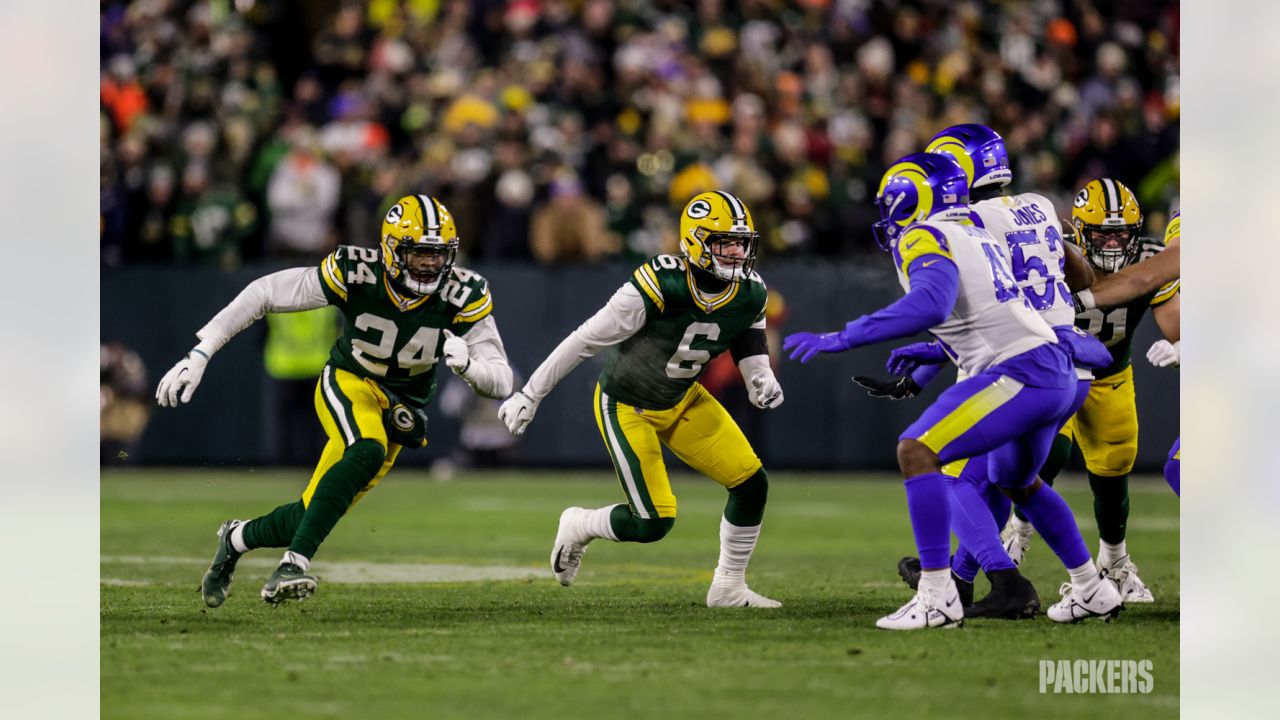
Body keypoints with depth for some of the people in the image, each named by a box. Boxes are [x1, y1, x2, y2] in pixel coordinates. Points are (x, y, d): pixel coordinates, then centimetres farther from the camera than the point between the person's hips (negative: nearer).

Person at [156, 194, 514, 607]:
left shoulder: (464, 296, -19)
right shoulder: (356, 272, -24)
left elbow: (501, 383, -16)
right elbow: (264, 294, -16)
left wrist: (466, 364, -40)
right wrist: (200, 354, -20)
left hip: (399, 411, 3)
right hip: (348, 384, -3)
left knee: (313, 516, -1)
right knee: (367, 452, -36)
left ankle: (237, 539, 30)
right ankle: (294, 564, -36)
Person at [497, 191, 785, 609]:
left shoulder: (750, 295, -10)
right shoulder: (662, 285, -30)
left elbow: (750, 349, 8)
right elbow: (587, 340, -24)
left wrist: (762, 382, -17)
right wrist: (530, 395, -20)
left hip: (682, 401, 7)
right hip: (626, 406, -7)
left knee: (752, 484, -4)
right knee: (653, 523, -11)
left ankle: (728, 588, 13)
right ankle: (578, 527, 20)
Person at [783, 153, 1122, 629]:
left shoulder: (925, 238, -8)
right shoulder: (977, 237, 20)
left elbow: (930, 304, -28)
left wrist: (841, 339, -28)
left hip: (1020, 374, -10)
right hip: (1056, 374, 10)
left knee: (917, 451, -14)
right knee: (1017, 483, 31)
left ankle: (937, 598, -18)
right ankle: (1093, 591, 40)